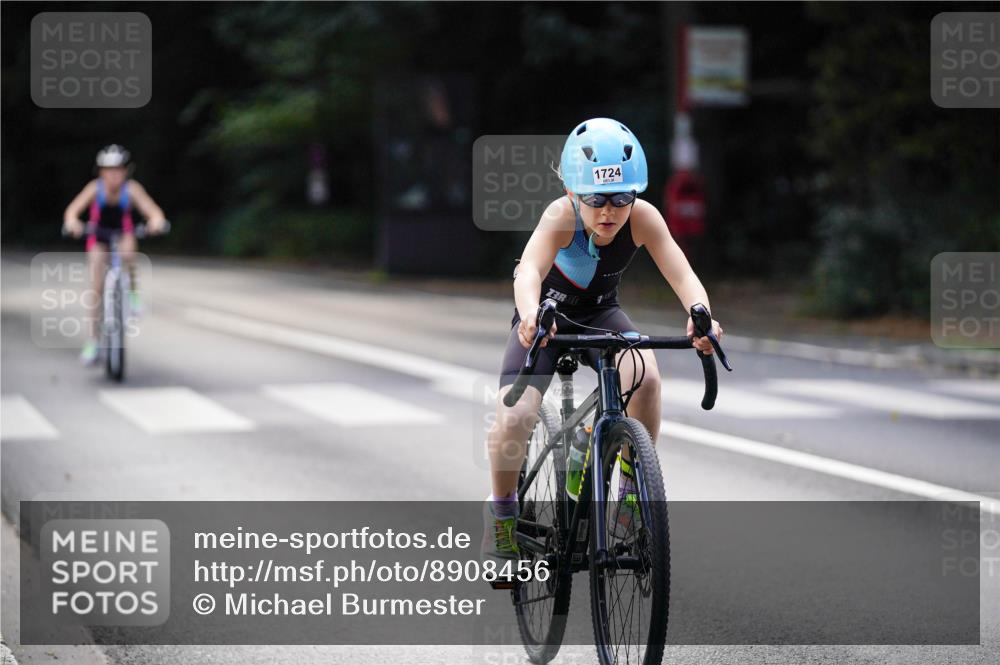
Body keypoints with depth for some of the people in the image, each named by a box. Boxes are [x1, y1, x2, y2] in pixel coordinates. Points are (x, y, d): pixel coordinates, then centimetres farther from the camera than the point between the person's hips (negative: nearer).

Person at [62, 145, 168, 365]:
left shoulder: (131, 188, -24)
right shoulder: (96, 187, -25)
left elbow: (154, 211, -31)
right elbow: (72, 210, -35)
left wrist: (156, 221, -53)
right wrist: (72, 222, -57)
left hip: (123, 233, 0)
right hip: (99, 236, 0)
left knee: (127, 252, -36)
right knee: (96, 287, -8)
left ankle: (132, 293, -10)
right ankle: (92, 340, -1)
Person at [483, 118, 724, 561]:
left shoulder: (642, 217, -26)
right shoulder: (562, 215, -34)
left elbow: (683, 275, -36)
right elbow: (529, 270, -51)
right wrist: (531, 315, -73)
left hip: (600, 314, 2)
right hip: (547, 316, -2)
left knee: (646, 377, -29)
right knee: (514, 419, -24)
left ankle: (632, 489, -7)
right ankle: (501, 510, 3)